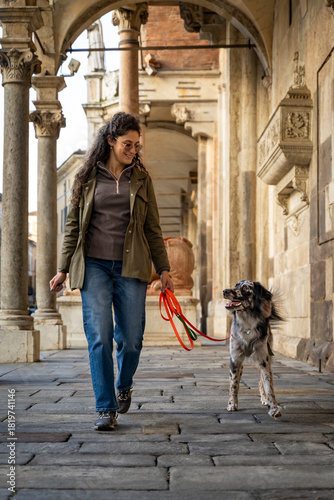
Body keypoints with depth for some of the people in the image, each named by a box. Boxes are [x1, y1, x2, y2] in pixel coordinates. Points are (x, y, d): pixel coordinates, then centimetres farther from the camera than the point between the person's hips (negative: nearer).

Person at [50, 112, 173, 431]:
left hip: (130, 267, 1)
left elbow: (152, 228, 13)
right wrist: (63, 269, 6)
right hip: (94, 265, -1)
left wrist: (163, 268, 8)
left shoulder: (141, 178, 10)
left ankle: (123, 386, 32)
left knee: (131, 338, 1)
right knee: (99, 337, -8)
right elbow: (73, 225, 10)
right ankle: (106, 409, -1)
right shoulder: (87, 177, 7)